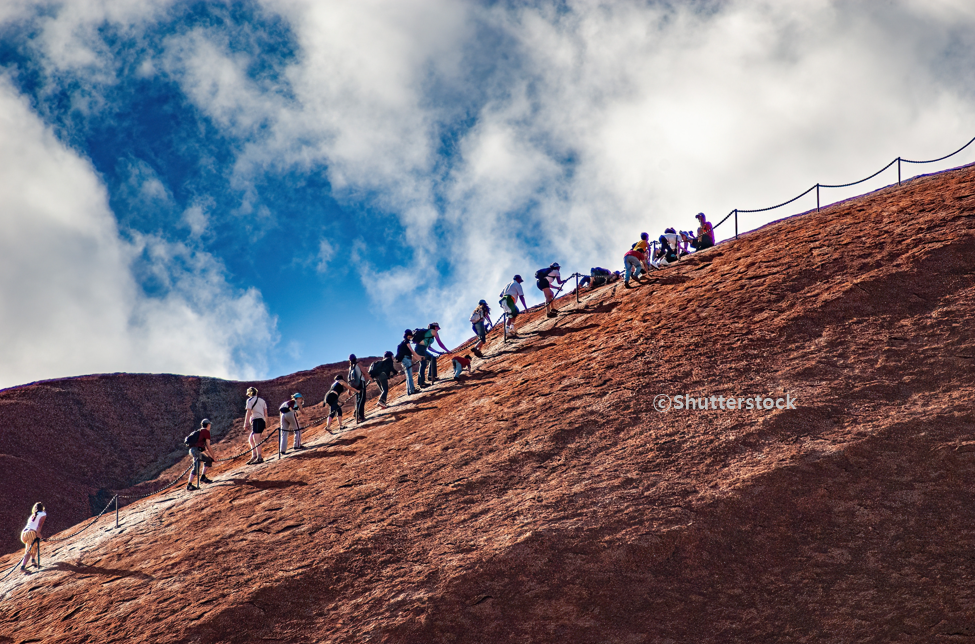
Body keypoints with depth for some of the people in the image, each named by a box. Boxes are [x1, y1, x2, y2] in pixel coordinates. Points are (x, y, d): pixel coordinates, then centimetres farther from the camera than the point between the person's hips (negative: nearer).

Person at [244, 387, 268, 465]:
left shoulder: (250, 400, 2)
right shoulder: (262, 400, 22)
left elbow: (248, 412, -8)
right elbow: (266, 413, 17)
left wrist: (246, 423, -10)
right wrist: (266, 424, 19)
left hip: (256, 420, -8)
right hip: (262, 421, 8)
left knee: (256, 440, -14)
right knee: (250, 439, 15)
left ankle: (259, 457, -23)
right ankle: (254, 455, 6)